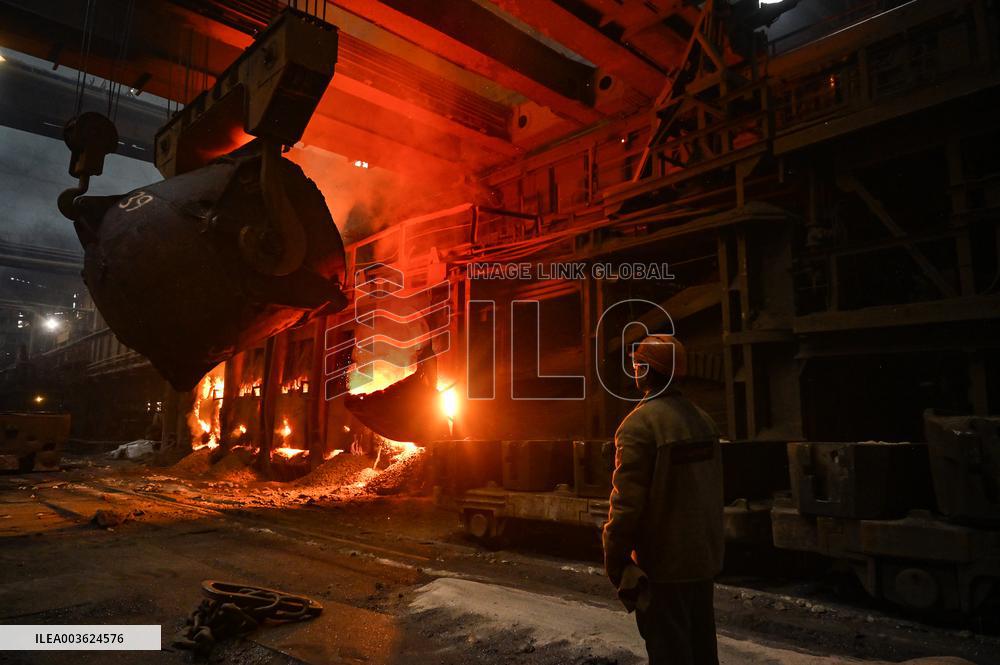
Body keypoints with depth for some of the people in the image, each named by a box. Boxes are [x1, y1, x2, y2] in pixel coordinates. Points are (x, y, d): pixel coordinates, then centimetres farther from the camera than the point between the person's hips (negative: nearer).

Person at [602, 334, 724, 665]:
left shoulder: (640, 422, -19)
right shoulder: (702, 419, 6)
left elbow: (627, 501, -21)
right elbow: (714, 488, 13)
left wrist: (615, 561, -12)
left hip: (663, 564, -8)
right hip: (704, 558, 8)